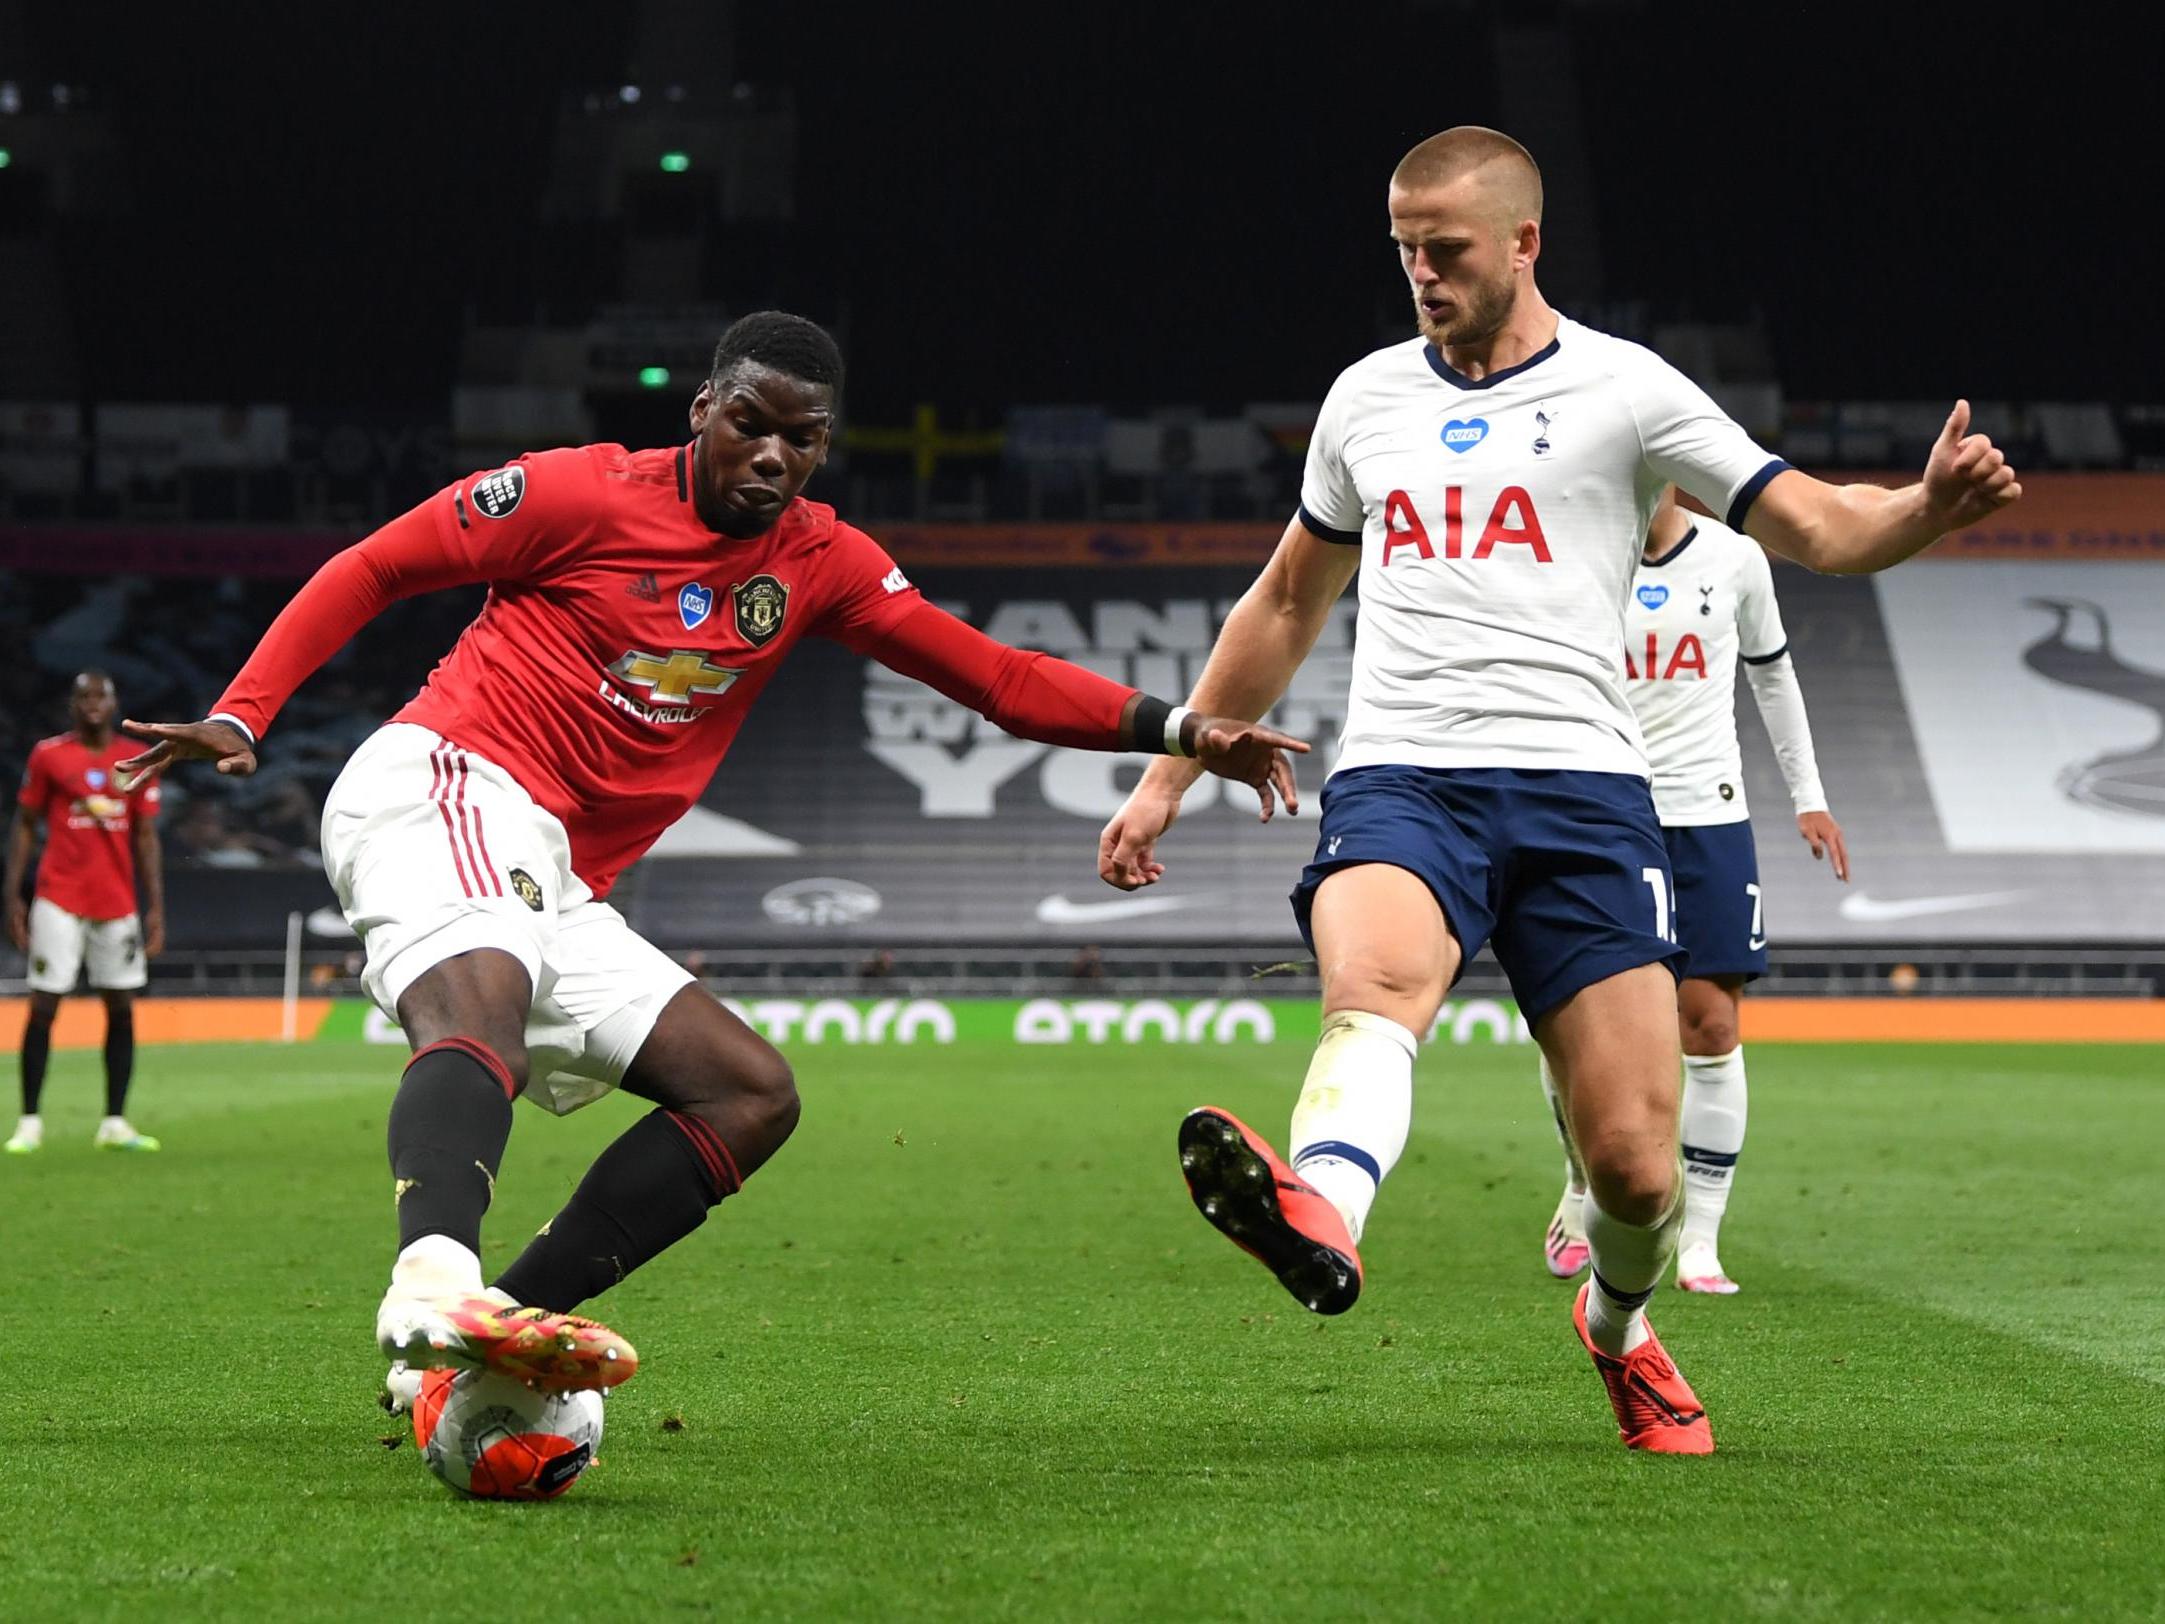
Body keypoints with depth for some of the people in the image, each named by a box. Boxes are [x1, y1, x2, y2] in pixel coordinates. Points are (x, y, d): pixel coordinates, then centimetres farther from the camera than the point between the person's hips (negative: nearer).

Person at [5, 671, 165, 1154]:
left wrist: (156, 908, 4)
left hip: (118, 903, 3)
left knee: (122, 1008, 4)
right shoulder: (48, 755, 0)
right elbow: (24, 826, 4)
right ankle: (30, 1123, 1)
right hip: (59, 900, -3)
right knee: (43, 1005, -5)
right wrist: (13, 897, -3)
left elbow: (146, 837, 9)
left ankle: (115, 1124, 10)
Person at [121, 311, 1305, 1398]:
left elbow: (1000, 678, 12)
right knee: (481, 998, -38)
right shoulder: (585, 494, -2)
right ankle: (431, 1281, -64)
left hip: (560, 893, 8)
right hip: (442, 786, -7)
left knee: (753, 1093, -2)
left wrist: (1174, 729, -1)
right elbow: (372, 569, 4)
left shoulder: (818, 565, 13)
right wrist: (240, 717, -6)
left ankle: (504, 1321, -16)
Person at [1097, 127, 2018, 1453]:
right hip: (1399, 782, 2)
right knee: (1380, 977, -35)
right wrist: (1170, 774, 29)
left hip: (1580, 791, -1)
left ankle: (1619, 1324, 28)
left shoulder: (1623, 389, 7)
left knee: (1635, 1166, -6)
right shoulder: (1366, 398, 19)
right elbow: (1287, 605, 31)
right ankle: (1323, 1211, -64)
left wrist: (1929, 507, -19)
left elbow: (1820, 526, 3)